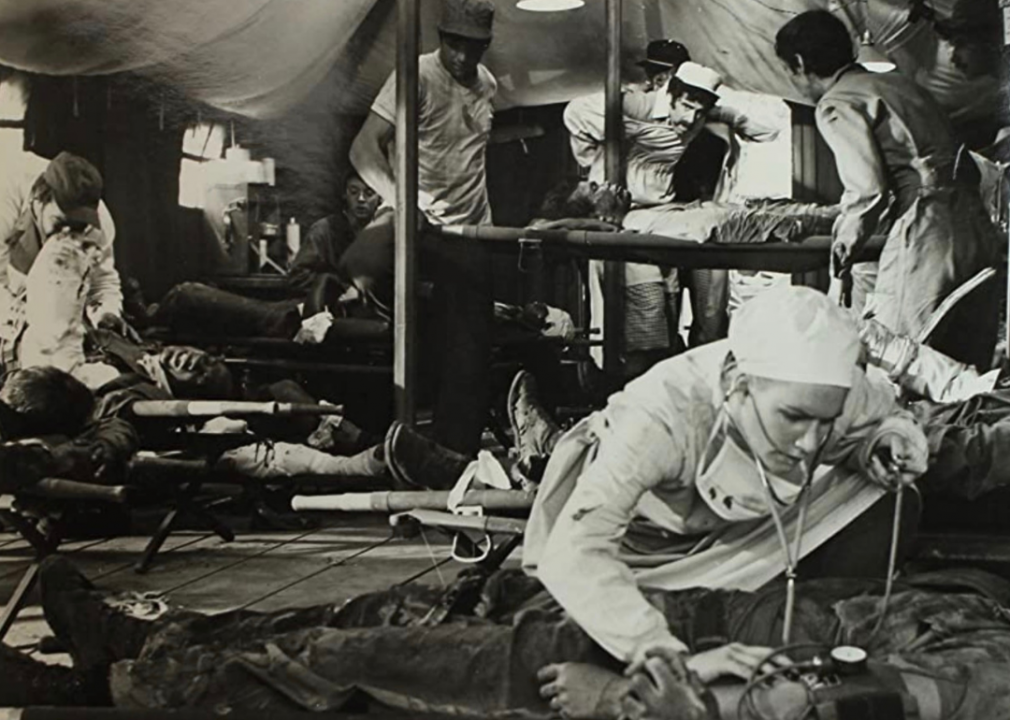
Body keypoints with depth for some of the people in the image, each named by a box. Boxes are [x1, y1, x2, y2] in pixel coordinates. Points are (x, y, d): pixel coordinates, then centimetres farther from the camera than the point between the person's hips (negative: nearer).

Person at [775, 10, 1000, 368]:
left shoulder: (836, 105, -3)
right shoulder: (898, 82, 22)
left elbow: (868, 191, -14)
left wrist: (845, 245, 4)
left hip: (926, 234, -9)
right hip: (975, 224, 9)